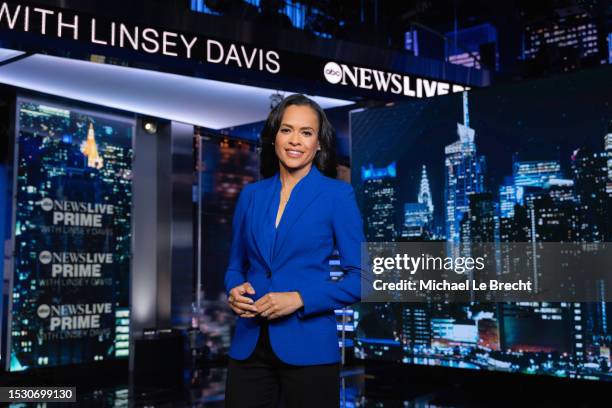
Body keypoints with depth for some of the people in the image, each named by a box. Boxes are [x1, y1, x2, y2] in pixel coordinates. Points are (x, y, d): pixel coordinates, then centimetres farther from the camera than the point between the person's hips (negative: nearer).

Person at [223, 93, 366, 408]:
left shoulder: (338, 194, -5)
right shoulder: (251, 194, 7)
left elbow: (360, 278, -7)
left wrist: (300, 299, -16)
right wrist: (234, 290, -7)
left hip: (307, 348, -3)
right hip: (248, 346, 3)